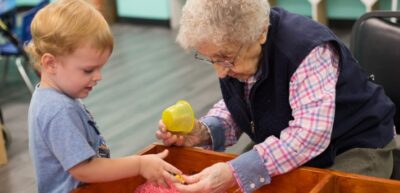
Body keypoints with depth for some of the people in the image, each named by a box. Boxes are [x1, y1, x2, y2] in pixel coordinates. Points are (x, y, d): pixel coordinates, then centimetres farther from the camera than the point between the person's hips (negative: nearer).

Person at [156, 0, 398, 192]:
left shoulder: (307, 48, -32)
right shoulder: (232, 50, -10)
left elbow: (310, 135, -39)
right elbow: (236, 108, 2)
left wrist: (235, 174, -47)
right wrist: (203, 132, -20)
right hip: (284, 151, 7)